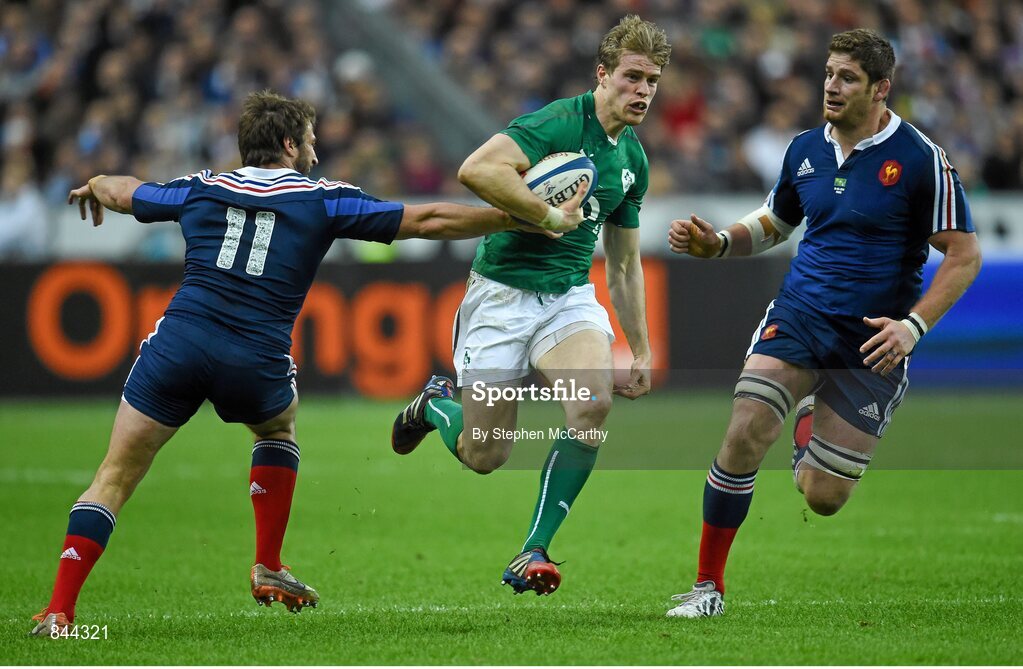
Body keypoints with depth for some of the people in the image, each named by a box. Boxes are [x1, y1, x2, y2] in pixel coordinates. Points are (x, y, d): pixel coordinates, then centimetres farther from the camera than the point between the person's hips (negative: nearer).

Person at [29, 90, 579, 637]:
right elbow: (430, 221, 10)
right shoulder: (324, 200, 10)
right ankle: (268, 569, 27)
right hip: (257, 364, -1)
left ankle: (59, 609, -7)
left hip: (178, 343, 1)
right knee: (278, 427, 33)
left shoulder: (199, 190, 17)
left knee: (114, 478, 6)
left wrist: (94, 185, 61)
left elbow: (120, 192, 35)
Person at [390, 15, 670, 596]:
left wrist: (641, 350, 19)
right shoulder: (561, 122, -16)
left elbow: (624, 264, 20)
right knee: (484, 456, -3)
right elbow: (477, 169, -32)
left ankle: (533, 551, -14)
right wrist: (550, 214, -24)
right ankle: (435, 405, 35)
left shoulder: (634, 160, 9)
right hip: (504, 291, -5)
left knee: (594, 403, -25)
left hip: (571, 295, 5)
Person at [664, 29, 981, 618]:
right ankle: (709, 585, -6)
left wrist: (914, 325, -20)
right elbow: (773, 224, 20)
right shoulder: (805, 150, 5)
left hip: (871, 340, -3)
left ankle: (814, 422, 38)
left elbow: (964, 254, -9)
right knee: (745, 435, -20)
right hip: (798, 316, 3)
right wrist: (717, 243, 0)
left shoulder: (920, 159, -10)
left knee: (824, 498, 0)